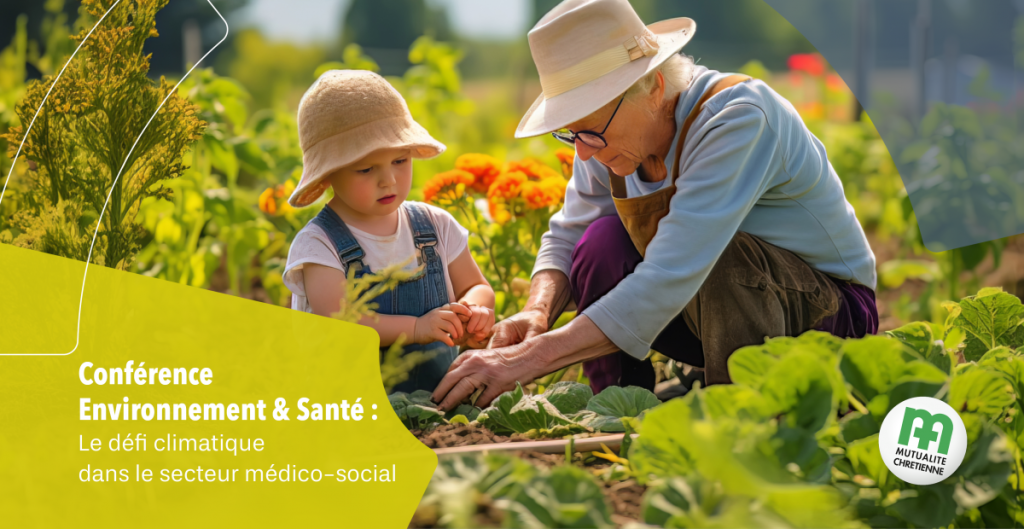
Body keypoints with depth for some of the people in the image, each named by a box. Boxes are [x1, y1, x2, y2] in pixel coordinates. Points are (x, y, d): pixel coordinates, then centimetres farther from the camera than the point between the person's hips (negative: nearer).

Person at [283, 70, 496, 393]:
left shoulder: (436, 226, 11)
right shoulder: (318, 244, -5)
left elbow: (477, 287, 17)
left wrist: (474, 310, -8)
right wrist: (415, 328, -25)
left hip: (440, 388, 4)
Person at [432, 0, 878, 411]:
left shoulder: (739, 117, -31)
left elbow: (670, 282, -38)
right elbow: (567, 237, 3)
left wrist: (530, 359, -40)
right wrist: (537, 312, -21)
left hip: (832, 311, -6)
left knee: (723, 257, -36)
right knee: (604, 240, -17)